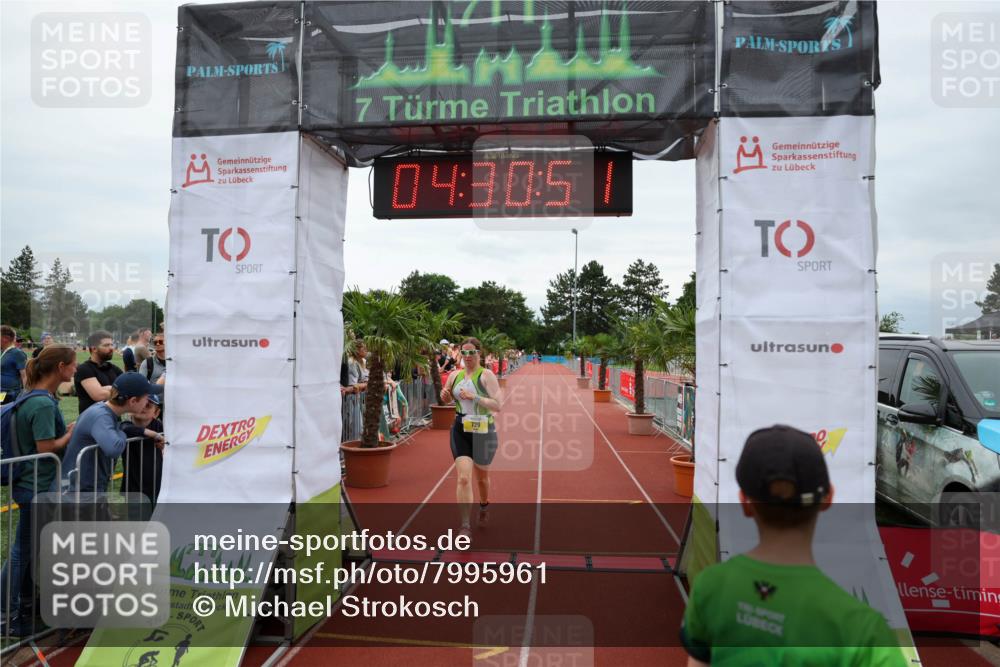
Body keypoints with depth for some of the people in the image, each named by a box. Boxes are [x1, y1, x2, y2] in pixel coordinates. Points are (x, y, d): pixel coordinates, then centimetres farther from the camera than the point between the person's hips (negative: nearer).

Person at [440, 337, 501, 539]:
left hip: (483, 432, -2)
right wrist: (445, 396, -2)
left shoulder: (486, 375, -9)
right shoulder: (454, 376, 5)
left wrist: (474, 397, -27)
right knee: (464, 478, -11)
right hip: (460, 431, 2)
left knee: (482, 477, 18)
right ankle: (465, 527, -8)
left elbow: (497, 405, -17)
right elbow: (447, 399, 21)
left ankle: (484, 505, 49)